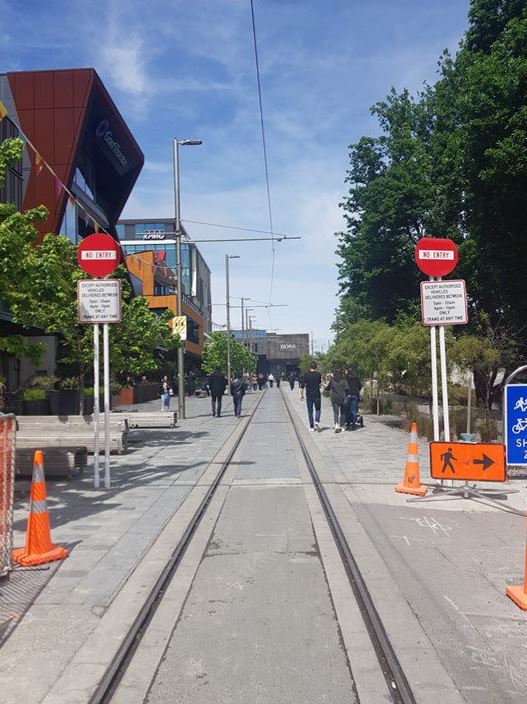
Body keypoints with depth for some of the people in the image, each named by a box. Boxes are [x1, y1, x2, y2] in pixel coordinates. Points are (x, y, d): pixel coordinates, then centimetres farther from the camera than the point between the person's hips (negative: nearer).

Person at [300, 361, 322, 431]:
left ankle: (312, 427, 10)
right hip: (317, 395, 0)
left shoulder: (306, 375, -5)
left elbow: (302, 386, -8)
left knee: (310, 411, 9)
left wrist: (301, 395, 1)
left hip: (309, 396, 0)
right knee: (317, 410, 12)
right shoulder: (318, 375, -3)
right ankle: (317, 422, -13)